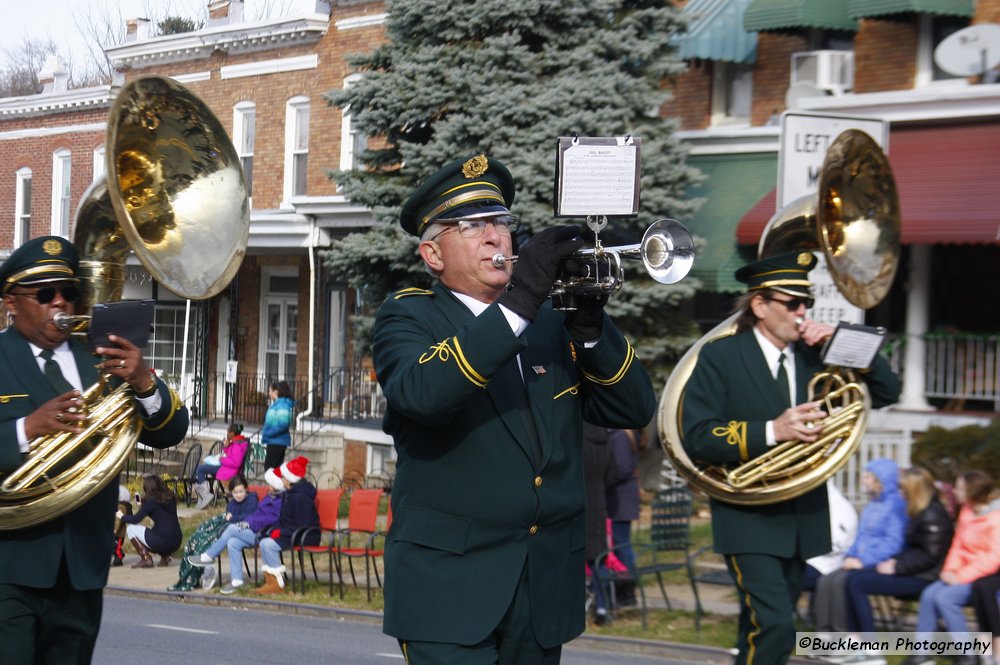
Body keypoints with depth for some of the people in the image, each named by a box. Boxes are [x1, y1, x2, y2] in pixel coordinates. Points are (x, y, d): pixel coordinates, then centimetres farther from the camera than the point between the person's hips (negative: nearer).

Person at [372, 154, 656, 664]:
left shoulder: (549, 321, 13)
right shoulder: (407, 317, -1)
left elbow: (634, 409, 6)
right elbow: (418, 393, -24)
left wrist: (590, 326, -11)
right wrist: (519, 301, -27)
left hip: (546, 589, 5)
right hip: (450, 583, -5)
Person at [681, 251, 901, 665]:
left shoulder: (813, 356, 8)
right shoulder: (719, 357, -6)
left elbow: (886, 392, 7)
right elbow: (696, 438, -14)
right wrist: (771, 432, -24)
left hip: (804, 519, 5)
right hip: (749, 520, -5)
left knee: (760, 631, 14)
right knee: (775, 628, -18)